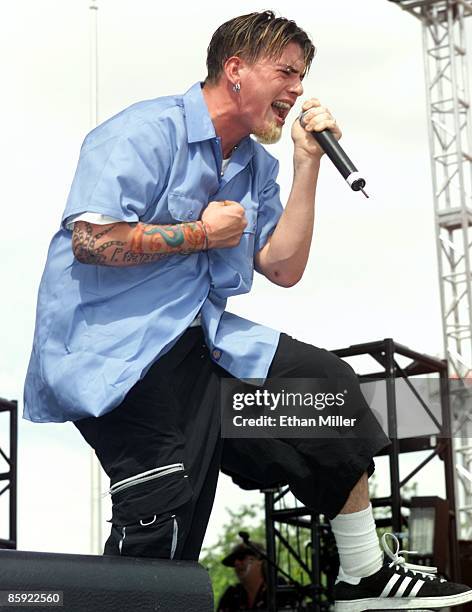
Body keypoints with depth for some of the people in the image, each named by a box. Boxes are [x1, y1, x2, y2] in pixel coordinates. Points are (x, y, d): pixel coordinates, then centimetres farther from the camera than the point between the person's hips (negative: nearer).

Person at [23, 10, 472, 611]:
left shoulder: (256, 166, 16)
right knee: (162, 528, -17)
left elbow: (284, 268, 8)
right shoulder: (148, 131, -11)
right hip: (112, 350, -8)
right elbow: (90, 239, -21)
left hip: (199, 334, 8)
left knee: (329, 383, 5)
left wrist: (307, 163, 3)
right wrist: (202, 233, -12)